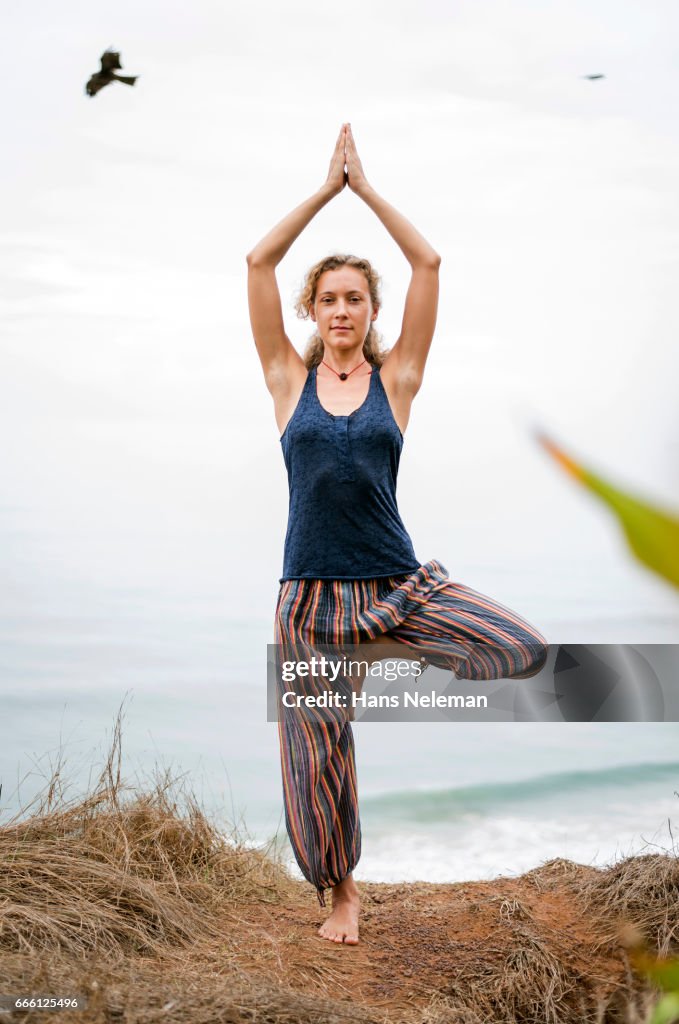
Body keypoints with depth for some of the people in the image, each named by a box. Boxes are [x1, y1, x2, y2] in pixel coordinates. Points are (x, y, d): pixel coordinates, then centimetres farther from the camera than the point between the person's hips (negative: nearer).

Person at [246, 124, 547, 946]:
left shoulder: (395, 378, 4)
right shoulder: (290, 379, 5)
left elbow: (429, 264, -1)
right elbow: (258, 262, -1)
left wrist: (366, 187, 3)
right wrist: (328, 187, 2)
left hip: (399, 583, 0)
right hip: (311, 592, 0)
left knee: (524, 651, -18)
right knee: (316, 750, 5)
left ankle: (392, 653, 8)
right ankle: (341, 890, 31)